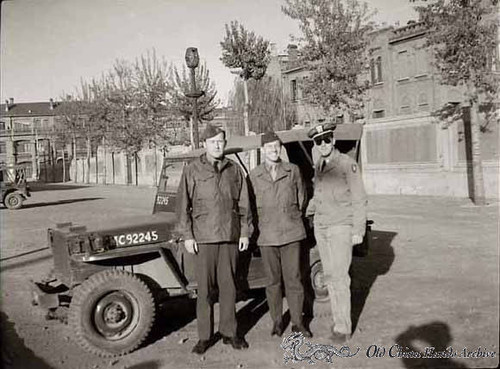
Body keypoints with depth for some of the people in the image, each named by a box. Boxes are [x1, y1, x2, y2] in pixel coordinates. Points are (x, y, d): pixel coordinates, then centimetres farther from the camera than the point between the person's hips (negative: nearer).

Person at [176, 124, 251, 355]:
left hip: (230, 235, 2)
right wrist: (187, 235, -6)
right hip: (204, 237, -2)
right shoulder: (192, 170, 1)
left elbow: (243, 204, 10)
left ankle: (229, 332, 21)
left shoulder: (234, 170, 8)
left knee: (228, 286, 9)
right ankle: (204, 336, 14)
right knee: (205, 288, 3)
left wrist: (245, 232, 5)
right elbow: (183, 204, -1)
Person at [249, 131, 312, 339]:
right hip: (267, 236, 0)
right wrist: (261, 225, 10)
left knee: (293, 279, 3)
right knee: (273, 281, 8)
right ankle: (277, 321, 22)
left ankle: (297, 322, 15)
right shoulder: (254, 176, 2)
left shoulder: (293, 171, 4)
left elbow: (301, 198, 14)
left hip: (291, 233, 0)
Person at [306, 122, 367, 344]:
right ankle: (339, 320, 20)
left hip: (341, 227, -7)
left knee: (339, 277, -8)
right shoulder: (318, 166, 11)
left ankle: (343, 327, 0)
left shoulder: (347, 164, -9)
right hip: (320, 227, 7)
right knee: (329, 276, 10)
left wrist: (358, 230, -12)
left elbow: (359, 200, -10)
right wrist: (303, 214, 22)